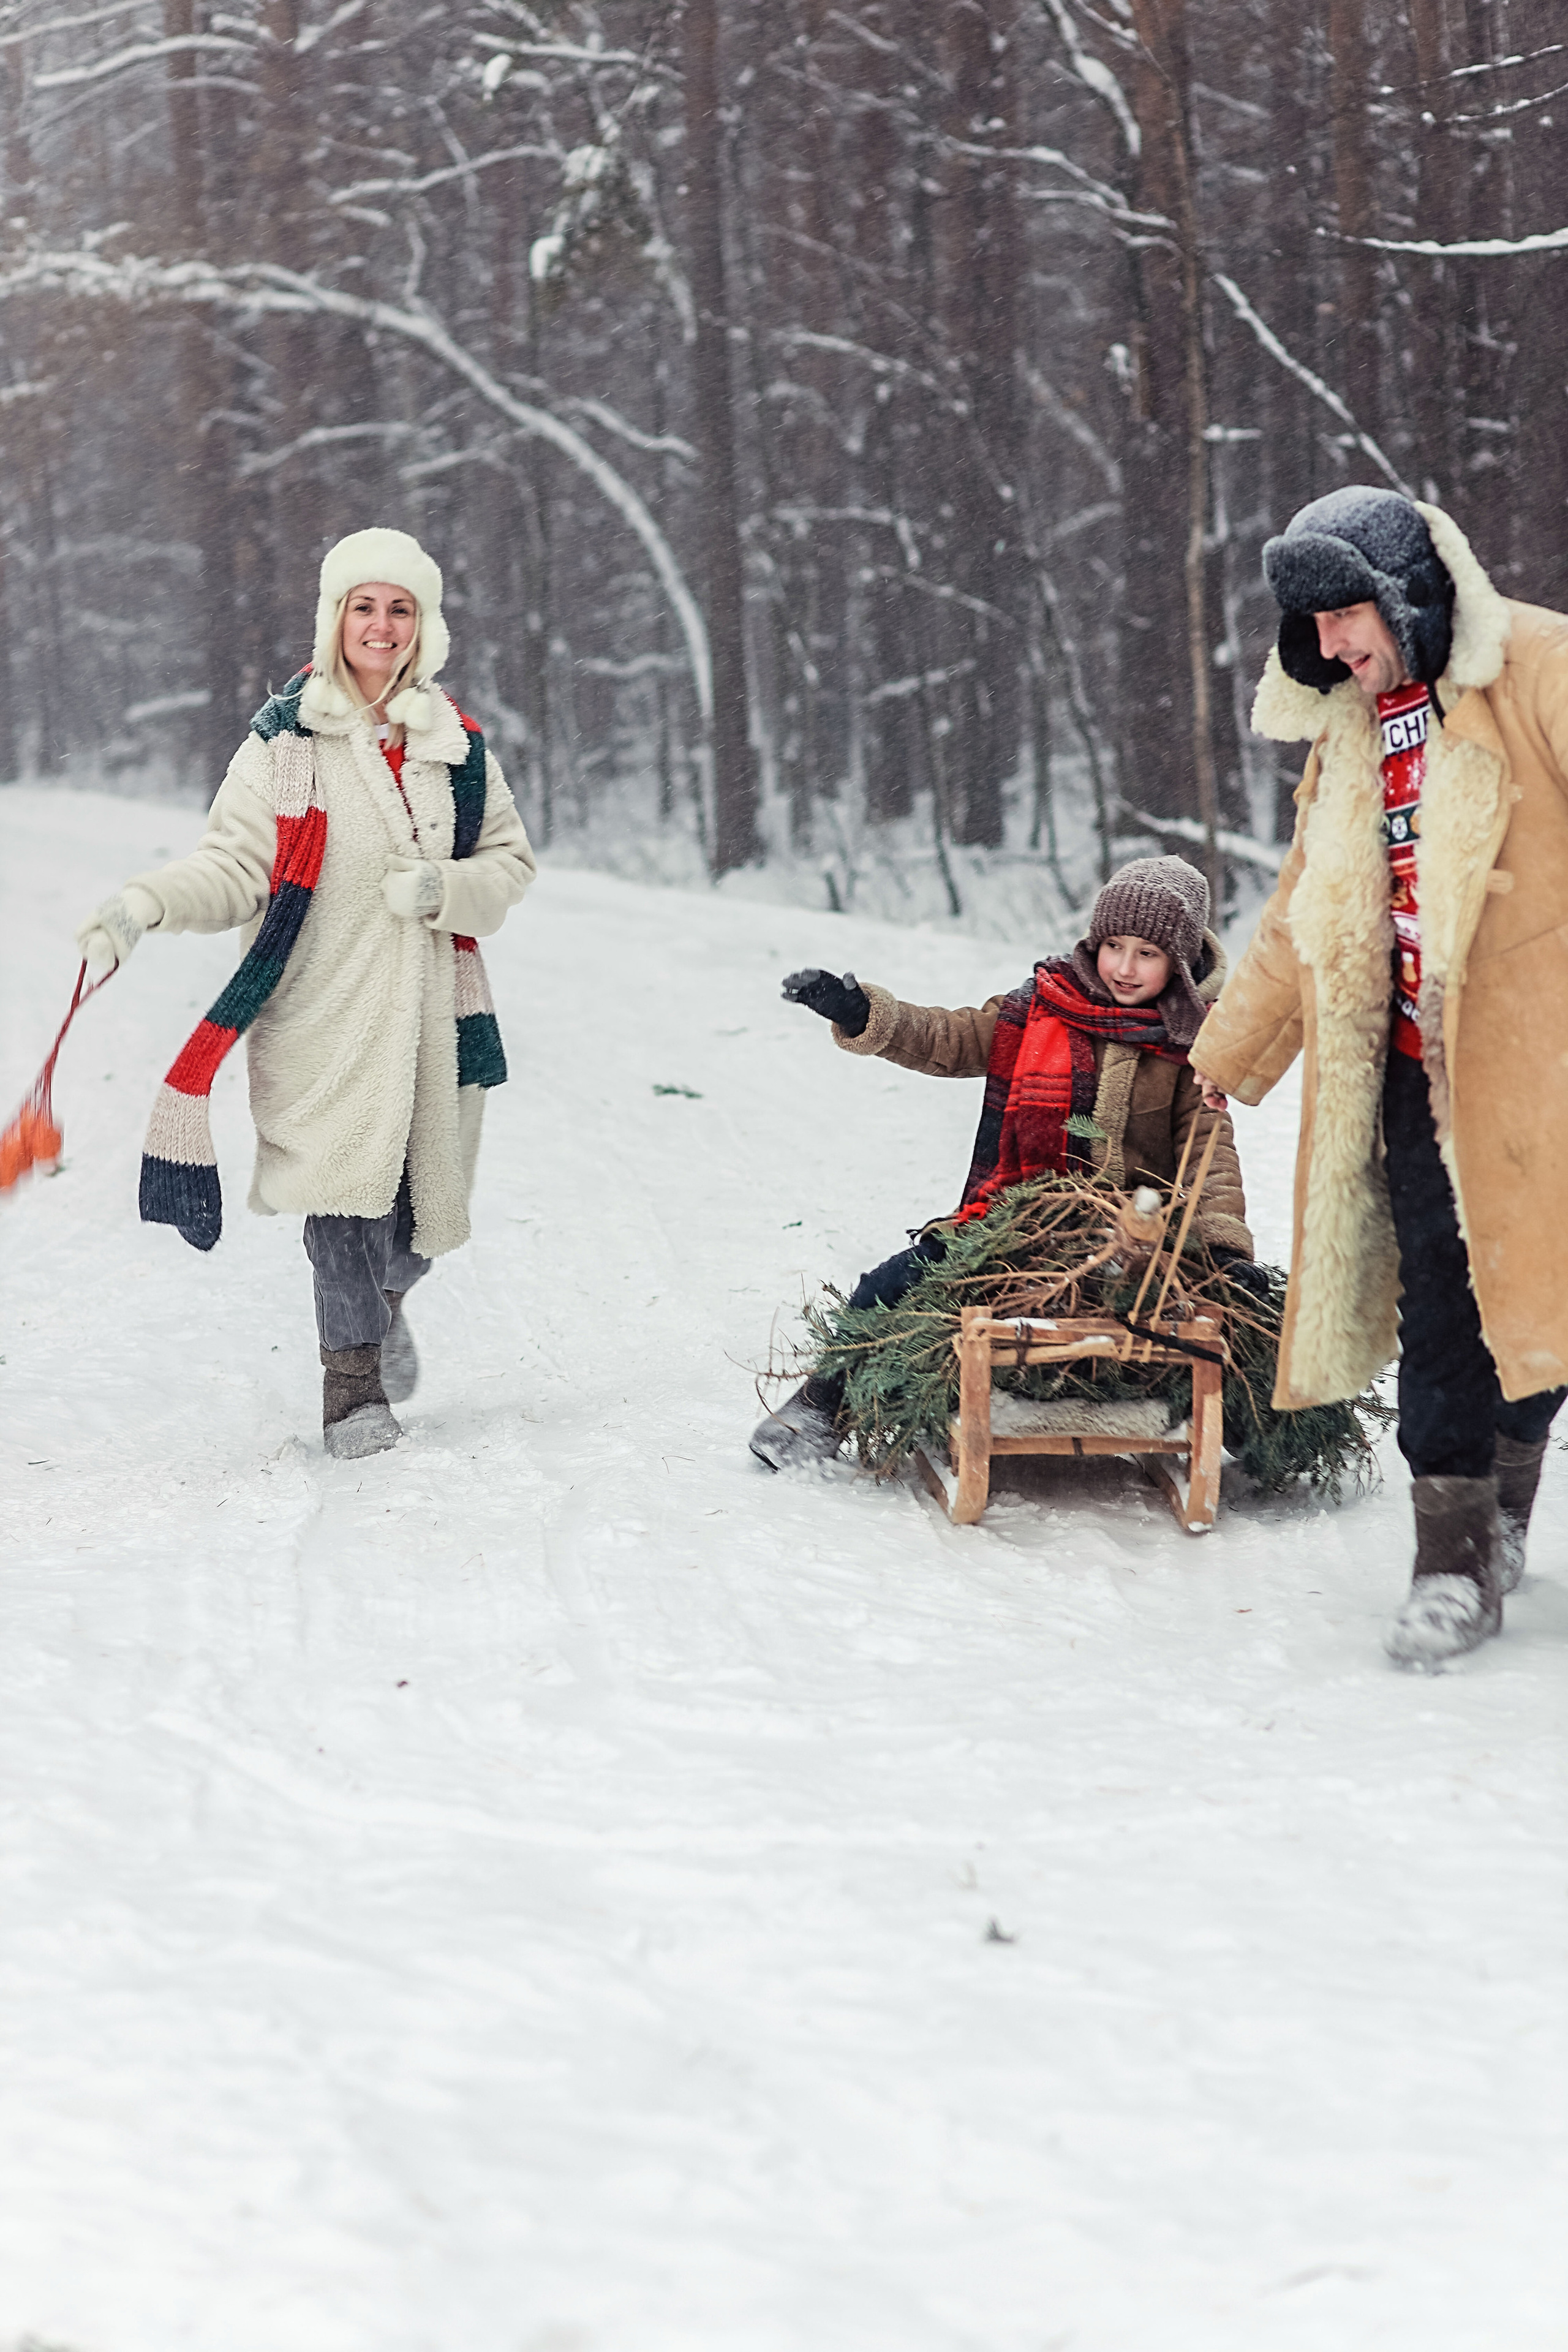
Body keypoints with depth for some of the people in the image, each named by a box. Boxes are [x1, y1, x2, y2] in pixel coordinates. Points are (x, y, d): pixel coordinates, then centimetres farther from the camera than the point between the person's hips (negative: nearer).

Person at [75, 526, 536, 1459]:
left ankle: (386, 1302, 41)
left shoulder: (455, 741, 9)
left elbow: (512, 860, 12)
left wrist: (447, 889, -9)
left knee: (427, 1210, 8)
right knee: (346, 1187, -13)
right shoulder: (285, 738, -1)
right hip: (324, 1010, -3)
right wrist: (148, 903, -21)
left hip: (431, 1012, 3)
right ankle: (353, 1383, 2)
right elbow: (234, 866, -4)